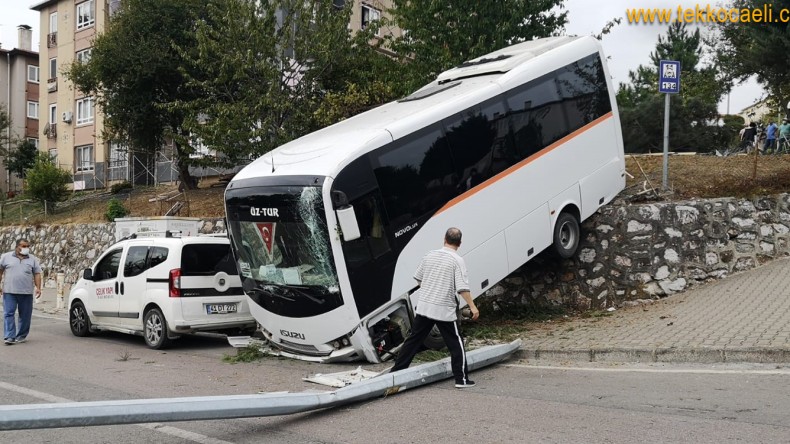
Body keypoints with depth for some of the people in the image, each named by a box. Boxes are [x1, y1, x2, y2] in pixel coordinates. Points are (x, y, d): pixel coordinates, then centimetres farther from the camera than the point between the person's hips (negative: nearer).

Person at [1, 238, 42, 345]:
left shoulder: (33, 259, 9)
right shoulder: (6, 257, 7)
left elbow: (37, 274, 6)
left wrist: (38, 288, -5)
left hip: (26, 292, 1)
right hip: (9, 292, -1)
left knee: (25, 315, 4)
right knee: (8, 314, -6)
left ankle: (21, 336, 15)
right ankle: (9, 337, -6)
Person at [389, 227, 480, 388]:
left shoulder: (430, 255, 8)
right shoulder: (457, 260, -9)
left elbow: (418, 278, 18)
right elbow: (462, 288, -16)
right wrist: (472, 306, -10)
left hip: (423, 307, 5)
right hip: (445, 310, -5)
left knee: (413, 339, 13)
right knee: (456, 343, 6)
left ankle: (396, 371, 19)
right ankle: (461, 378, 7)